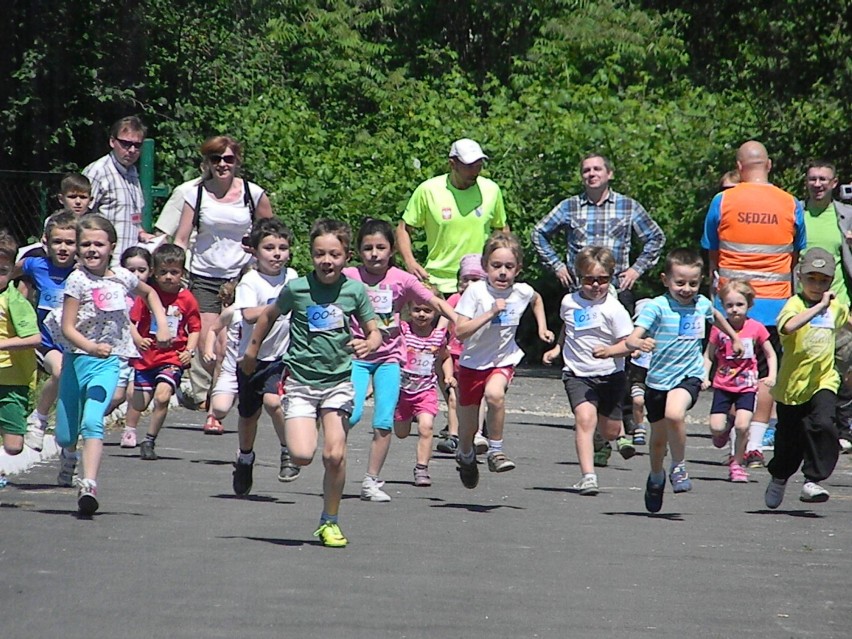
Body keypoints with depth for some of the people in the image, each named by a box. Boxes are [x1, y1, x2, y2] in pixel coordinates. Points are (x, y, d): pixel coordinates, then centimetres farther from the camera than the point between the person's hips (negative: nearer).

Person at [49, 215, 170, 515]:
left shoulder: (122, 277, 2)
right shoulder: (77, 281, -9)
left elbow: (149, 293, 26)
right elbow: (67, 327, -14)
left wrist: (162, 324, 13)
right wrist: (91, 347, -31)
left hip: (108, 362, 0)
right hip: (76, 358, 0)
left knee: (92, 422, -22)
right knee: (65, 434, 10)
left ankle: (89, 485, -32)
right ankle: (69, 455, 47)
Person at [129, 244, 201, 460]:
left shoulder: (186, 299, -1)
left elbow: (195, 329, 8)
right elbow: (132, 321, -2)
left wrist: (189, 350, -9)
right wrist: (137, 339, -21)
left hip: (172, 359, -1)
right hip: (146, 357, 1)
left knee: (162, 395, -23)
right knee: (139, 405, 7)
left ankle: (149, 441, -9)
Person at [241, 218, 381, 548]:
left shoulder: (355, 290, -3)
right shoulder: (297, 288, -6)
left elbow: (374, 331, 7)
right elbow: (269, 315, 13)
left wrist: (368, 344, -16)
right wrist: (252, 350, 20)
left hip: (338, 381, 1)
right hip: (301, 381, -1)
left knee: (335, 455, -9)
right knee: (302, 455, -16)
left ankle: (330, 522, 10)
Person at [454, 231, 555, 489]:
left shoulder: (522, 292, -7)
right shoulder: (476, 291, -17)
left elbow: (537, 300, 21)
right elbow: (460, 331, -24)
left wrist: (542, 328, 13)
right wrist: (490, 314, -31)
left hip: (503, 361, 1)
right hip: (473, 362, -1)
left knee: (495, 394, -33)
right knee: (468, 426, 9)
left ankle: (496, 450, -17)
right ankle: (466, 456, 44)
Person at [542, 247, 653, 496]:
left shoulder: (614, 309, -11)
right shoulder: (569, 302, 2)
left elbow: (628, 343, -12)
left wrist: (610, 351, -29)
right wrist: (557, 348, 17)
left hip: (610, 375, -1)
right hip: (578, 374, 1)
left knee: (610, 430, 12)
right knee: (585, 417, -25)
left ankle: (620, 436, 53)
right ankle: (587, 475, -30)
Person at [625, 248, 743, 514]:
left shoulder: (702, 304, 2)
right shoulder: (657, 307, -12)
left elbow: (716, 316, 28)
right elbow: (633, 338, -24)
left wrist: (735, 338, 37)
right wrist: (636, 343, -46)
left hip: (689, 375, 0)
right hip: (658, 379, 0)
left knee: (674, 413, -31)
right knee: (658, 439, 13)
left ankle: (679, 467, -9)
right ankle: (656, 477, 44)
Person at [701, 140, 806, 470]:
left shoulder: (723, 202, -3)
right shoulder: (791, 205, 0)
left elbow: (712, 255, 7)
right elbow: (795, 257, 11)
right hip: (775, 303, 0)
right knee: (766, 375, 6)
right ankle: (755, 446, -1)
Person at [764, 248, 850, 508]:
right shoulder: (795, 304, -13)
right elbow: (788, 326, -36)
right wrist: (820, 306, -33)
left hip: (824, 381, 3)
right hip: (793, 382, -3)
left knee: (823, 425, -23)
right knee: (789, 440, 9)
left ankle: (813, 480, -15)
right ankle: (778, 478, 37)